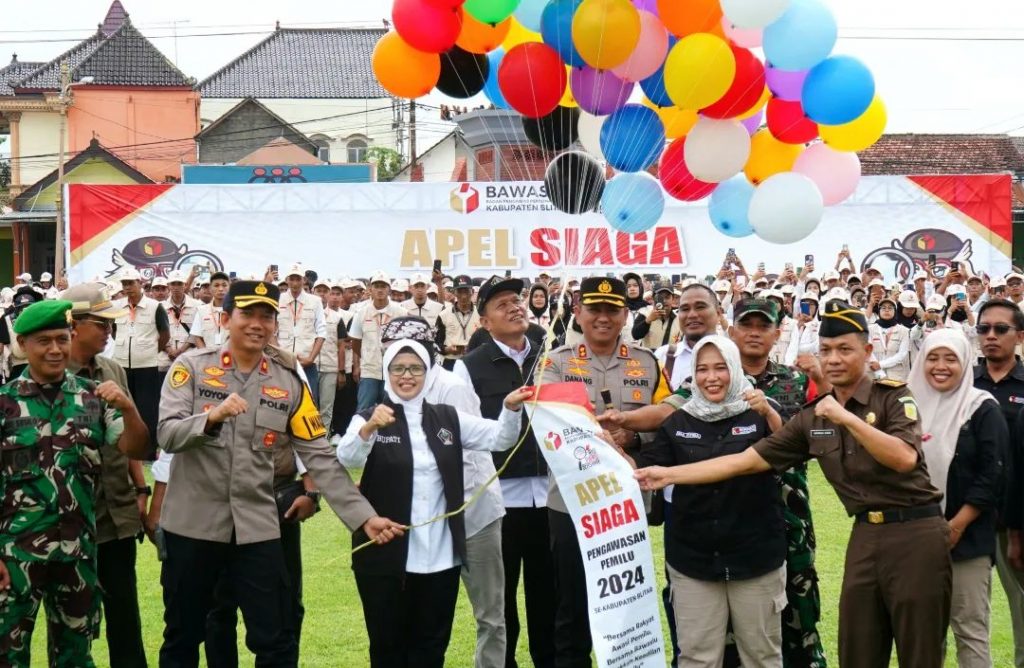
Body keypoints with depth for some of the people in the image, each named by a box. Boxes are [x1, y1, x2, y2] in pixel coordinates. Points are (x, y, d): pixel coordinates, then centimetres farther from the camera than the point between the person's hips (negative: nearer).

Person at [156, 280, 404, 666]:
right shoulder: (192, 367, -4)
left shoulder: (289, 382, 2)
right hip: (192, 524, -1)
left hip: (257, 527, 2)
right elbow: (167, 435, -15)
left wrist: (364, 516, -8)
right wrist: (212, 417, -34)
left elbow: (319, 458, 0)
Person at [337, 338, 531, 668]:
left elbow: (500, 438, 1)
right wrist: (369, 429, -41)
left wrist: (511, 409, -19)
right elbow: (347, 458, -21)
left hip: (440, 556, 3)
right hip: (384, 556, -3)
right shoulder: (369, 419, -2)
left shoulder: (448, 418, 9)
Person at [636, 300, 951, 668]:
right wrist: (669, 474, 0)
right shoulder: (812, 419, 7)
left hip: (915, 532, -5)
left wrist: (848, 418, -26)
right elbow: (747, 460, 5)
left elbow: (904, 459, -21)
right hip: (865, 535, 5)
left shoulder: (893, 397, -6)